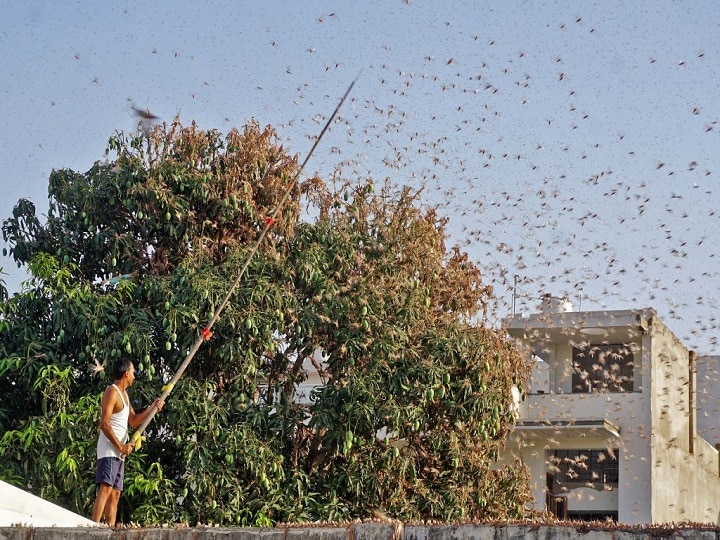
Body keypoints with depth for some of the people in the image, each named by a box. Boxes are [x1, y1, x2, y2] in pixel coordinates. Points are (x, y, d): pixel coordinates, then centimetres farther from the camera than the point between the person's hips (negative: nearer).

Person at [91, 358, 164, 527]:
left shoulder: (124, 394, 22)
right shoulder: (112, 392, -9)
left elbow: (133, 421, 27)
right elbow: (104, 424, -17)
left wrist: (152, 408, 17)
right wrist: (120, 446, -17)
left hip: (119, 452, 10)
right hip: (109, 450, -10)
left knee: (115, 494, 6)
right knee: (106, 488, -22)